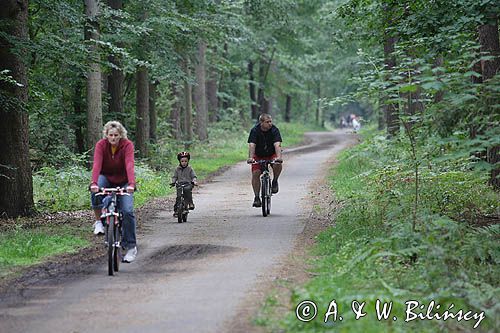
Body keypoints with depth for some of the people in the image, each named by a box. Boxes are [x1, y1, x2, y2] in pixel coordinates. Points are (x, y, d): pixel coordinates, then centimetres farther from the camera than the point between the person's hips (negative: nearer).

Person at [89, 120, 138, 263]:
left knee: (127, 211, -18)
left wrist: (131, 184, -49)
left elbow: (129, 165, -33)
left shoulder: (127, 145, -20)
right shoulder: (101, 145, -17)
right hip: (106, 178, 1)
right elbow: (97, 164, -30)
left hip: (123, 182, -1)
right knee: (96, 191, -35)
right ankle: (98, 221, -17)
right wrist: (94, 183, -46)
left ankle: (131, 246, -9)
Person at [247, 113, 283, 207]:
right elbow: (252, 145, -30)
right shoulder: (255, 131, -19)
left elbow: (277, 145, -32)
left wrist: (278, 157, -49)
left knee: (277, 165, -31)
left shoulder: (274, 130, -20)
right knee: (255, 173, -16)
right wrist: (250, 158, -47)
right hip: (258, 155, 1)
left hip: (271, 154, 0)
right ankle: (256, 197, -5)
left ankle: (274, 181, -2)